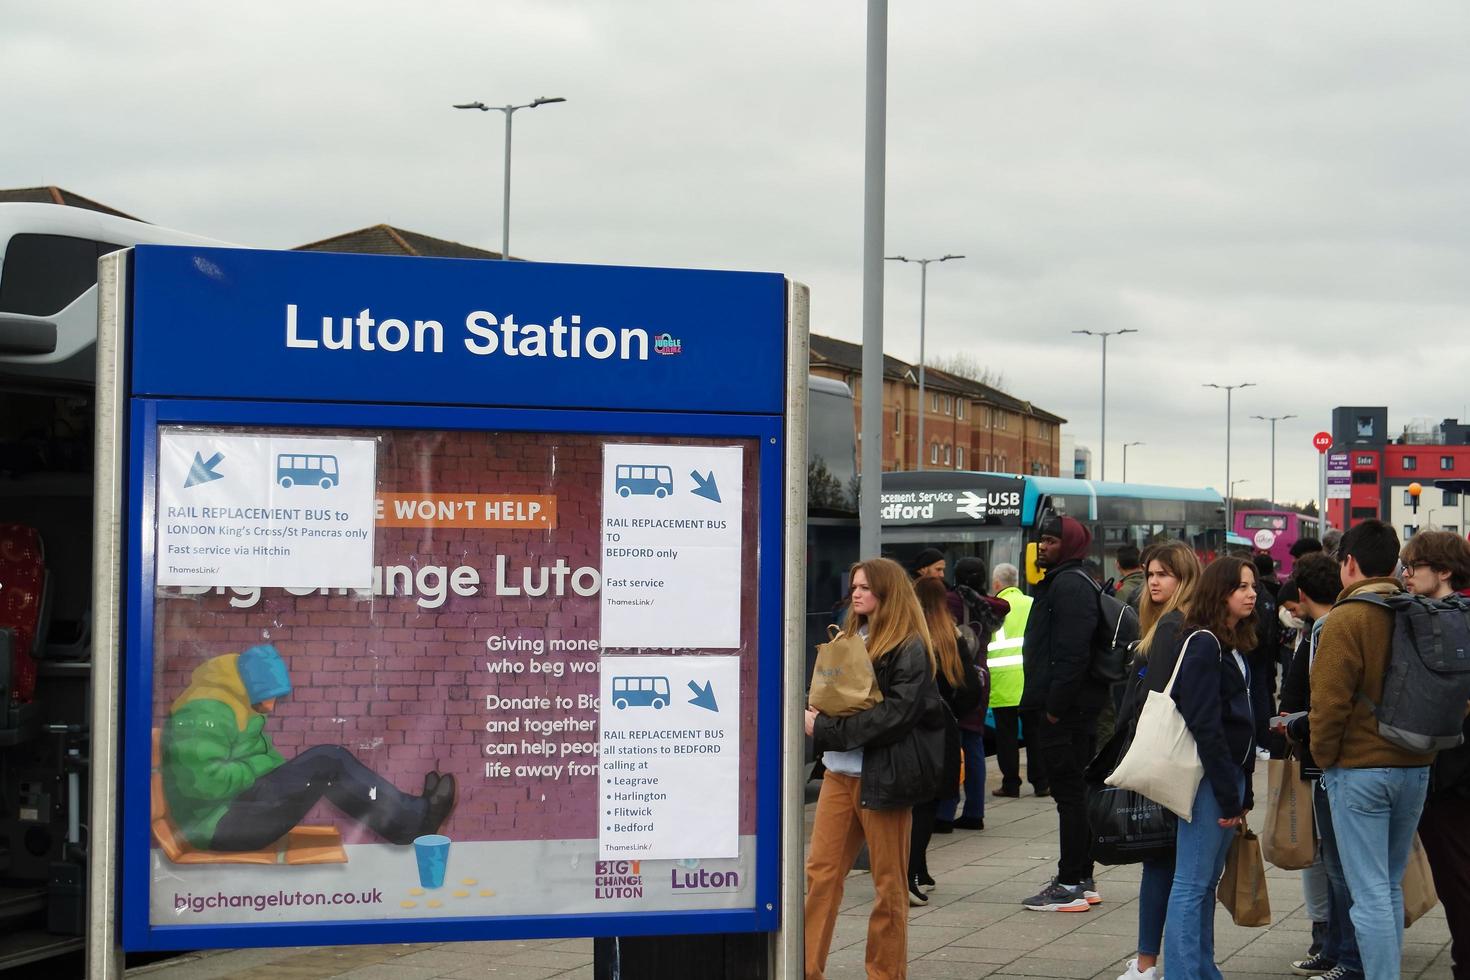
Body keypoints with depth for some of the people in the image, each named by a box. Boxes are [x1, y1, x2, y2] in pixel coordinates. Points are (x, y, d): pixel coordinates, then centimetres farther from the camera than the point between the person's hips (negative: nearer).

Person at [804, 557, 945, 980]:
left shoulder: (910, 649, -8)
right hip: (839, 773, 7)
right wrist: (815, 716, -2)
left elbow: (895, 713, -18)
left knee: (888, 882, 4)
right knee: (820, 871, 2)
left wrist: (827, 730, -18)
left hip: (882, 776, -7)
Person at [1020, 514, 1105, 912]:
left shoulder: (1070, 585, -14)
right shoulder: (1060, 582, 20)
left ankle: (1072, 885, -5)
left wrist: (1055, 706, -22)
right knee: (1071, 793, 14)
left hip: (1067, 710, -11)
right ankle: (1081, 879, 20)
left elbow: (1072, 653, -23)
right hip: (1071, 708, 11)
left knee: (1069, 793, -8)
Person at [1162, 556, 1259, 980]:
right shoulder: (1203, 643, -13)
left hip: (1230, 774, 9)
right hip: (1209, 777, -9)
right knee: (1192, 882, -7)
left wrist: (1243, 790, 13)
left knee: (1207, 880, 14)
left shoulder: (1233, 645, 16)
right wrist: (1228, 794, -18)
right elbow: (1203, 724, -18)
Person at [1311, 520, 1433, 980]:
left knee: (1370, 894, -4)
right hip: (1416, 768, 6)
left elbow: (1329, 701, -14)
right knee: (1391, 885, 17)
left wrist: (1324, 757, 0)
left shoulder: (1346, 619, -13)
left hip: (1360, 769, -6)